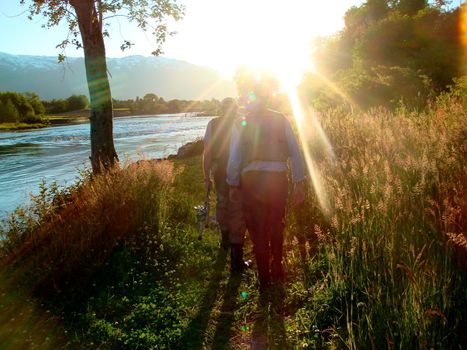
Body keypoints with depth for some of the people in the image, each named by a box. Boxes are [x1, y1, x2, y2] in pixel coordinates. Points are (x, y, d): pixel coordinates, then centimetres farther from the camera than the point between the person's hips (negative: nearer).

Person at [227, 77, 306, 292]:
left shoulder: (241, 122, 2)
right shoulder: (280, 120, 5)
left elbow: (234, 156, 0)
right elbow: (295, 153, 1)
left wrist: (233, 185, 9)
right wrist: (299, 183, 5)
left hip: (252, 180, -2)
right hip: (278, 178, 2)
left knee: (258, 230, 9)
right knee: (276, 225, 22)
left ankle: (265, 280, 14)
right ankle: (277, 270, 33)